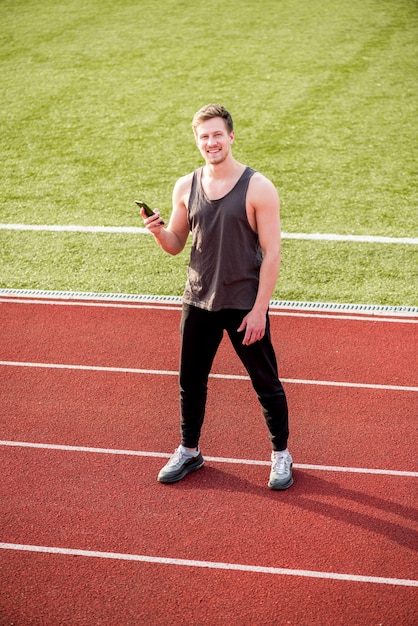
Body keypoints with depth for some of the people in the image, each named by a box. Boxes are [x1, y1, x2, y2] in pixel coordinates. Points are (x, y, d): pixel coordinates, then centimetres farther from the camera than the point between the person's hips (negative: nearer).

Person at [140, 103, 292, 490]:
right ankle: (189, 451, 33)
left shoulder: (258, 188, -10)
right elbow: (176, 245, 11)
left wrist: (259, 309, -15)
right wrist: (158, 231, -13)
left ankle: (281, 454, 26)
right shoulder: (185, 187, 3)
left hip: (245, 305, -4)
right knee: (190, 382, 14)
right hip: (198, 302, 4)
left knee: (266, 384, 7)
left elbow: (272, 253, -10)